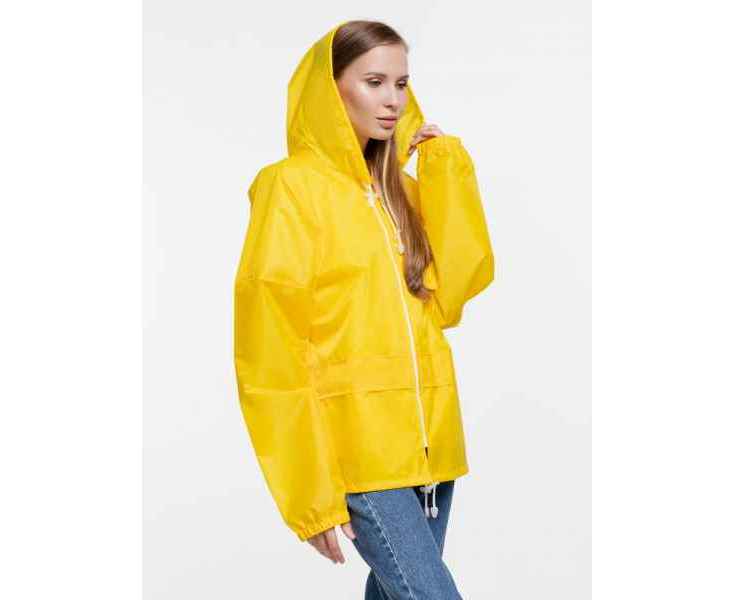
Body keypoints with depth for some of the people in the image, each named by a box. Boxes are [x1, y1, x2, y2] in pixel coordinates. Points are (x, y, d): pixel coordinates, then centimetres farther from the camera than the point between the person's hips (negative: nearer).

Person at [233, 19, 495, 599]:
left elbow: (456, 288, 1)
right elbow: (273, 351, -10)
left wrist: (447, 169, 0)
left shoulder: (400, 186, 14)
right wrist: (310, 489, -14)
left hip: (428, 439, 6)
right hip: (357, 448, -6)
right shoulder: (290, 186, -6)